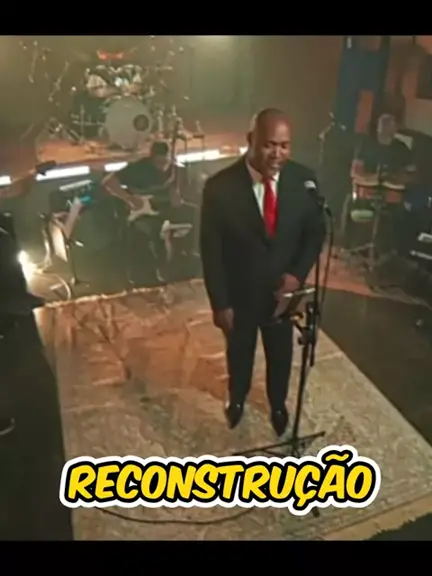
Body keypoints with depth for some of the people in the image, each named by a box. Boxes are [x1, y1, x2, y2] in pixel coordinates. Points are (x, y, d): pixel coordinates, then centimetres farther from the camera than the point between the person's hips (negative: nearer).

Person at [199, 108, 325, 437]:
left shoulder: (304, 180, -15)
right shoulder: (220, 187, -22)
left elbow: (316, 232, -2)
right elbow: (211, 251, -15)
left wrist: (298, 274, -16)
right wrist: (220, 303, -13)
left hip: (283, 291, 2)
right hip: (239, 295, -2)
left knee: (281, 354, 24)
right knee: (239, 352, 24)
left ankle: (278, 403, 55)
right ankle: (237, 397, 57)